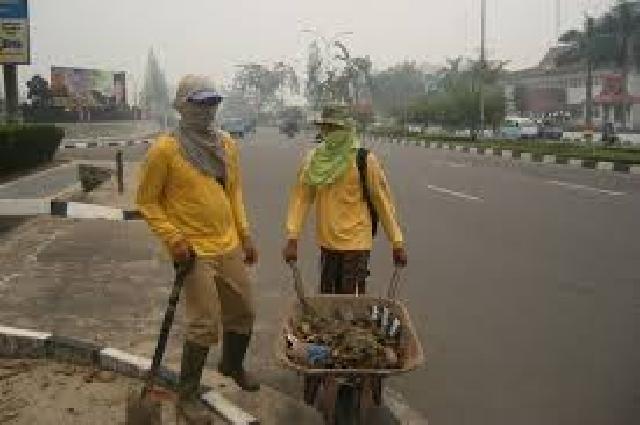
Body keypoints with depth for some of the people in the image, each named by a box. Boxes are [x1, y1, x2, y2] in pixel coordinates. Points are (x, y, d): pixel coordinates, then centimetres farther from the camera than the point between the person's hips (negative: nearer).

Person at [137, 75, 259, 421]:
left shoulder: (226, 144, 7)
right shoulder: (164, 149, -12)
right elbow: (147, 201, -7)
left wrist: (245, 235, 13)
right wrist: (173, 239, -15)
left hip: (230, 247, 7)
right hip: (194, 252, -6)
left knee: (243, 313, 17)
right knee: (204, 324, -5)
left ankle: (232, 364, 45)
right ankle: (187, 394, 16)